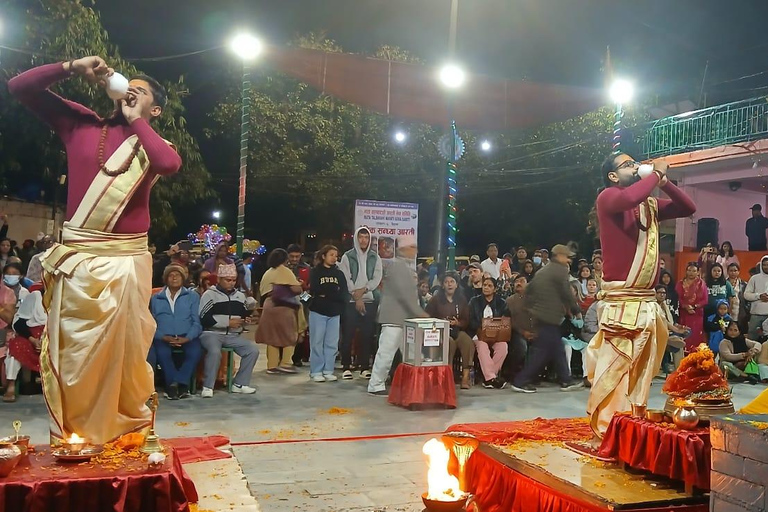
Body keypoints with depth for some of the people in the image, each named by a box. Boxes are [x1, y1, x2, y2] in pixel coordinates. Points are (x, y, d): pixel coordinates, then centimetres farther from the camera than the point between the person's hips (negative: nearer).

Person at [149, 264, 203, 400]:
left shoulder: (193, 296, 16)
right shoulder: (156, 298, 18)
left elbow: (197, 321, 4)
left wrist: (186, 338, -14)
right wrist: (164, 337, -14)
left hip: (186, 337, 0)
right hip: (164, 338, 0)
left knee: (196, 351, -32)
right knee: (162, 352, -34)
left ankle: (176, 383, -19)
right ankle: (181, 384, -21)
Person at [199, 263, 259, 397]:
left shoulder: (240, 295, 18)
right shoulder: (209, 295, 0)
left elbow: (244, 316, 27)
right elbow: (205, 319, -11)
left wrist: (247, 319, 1)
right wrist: (228, 322, -13)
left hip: (233, 335, 6)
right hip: (211, 333, -5)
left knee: (253, 349, -15)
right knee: (214, 351, -36)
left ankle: (240, 384, -5)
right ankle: (208, 387, -21)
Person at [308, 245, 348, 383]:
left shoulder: (339, 273, 11)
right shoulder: (315, 272, 2)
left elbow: (344, 295, 1)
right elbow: (314, 290, -13)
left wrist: (325, 294, -10)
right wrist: (334, 292, -10)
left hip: (334, 313, 3)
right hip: (318, 311, -3)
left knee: (332, 343, 4)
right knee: (317, 342, 0)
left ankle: (328, 371, 11)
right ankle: (316, 372, 6)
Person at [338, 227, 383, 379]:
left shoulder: (375, 258, 9)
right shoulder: (347, 257, 2)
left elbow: (377, 278, 1)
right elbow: (346, 279, -4)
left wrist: (363, 290, -14)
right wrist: (357, 298, -11)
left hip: (370, 301, 2)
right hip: (351, 301, -2)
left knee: (367, 335, 4)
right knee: (348, 335, 0)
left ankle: (364, 367, 11)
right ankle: (346, 367, 7)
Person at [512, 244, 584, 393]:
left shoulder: (542, 271, 17)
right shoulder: (561, 270, -9)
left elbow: (529, 290, 17)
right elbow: (567, 294, -11)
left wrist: (533, 308, 21)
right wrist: (576, 311, 0)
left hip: (539, 315, 10)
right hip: (550, 318, -10)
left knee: (558, 350, 14)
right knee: (541, 352, -6)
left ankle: (566, 381, 20)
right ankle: (521, 382, -4)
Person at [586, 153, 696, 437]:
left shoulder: (650, 205, 16)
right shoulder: (608, 197, -5)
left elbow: (688, 208, 20)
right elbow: (629, 198, -27)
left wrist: (663, 182, 9)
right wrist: (656, 173, -11)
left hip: (648, 300, 8)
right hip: (622, 299, -8)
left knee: (641, 368, 12)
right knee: (615, 364, -9)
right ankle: (606, 426, -2)